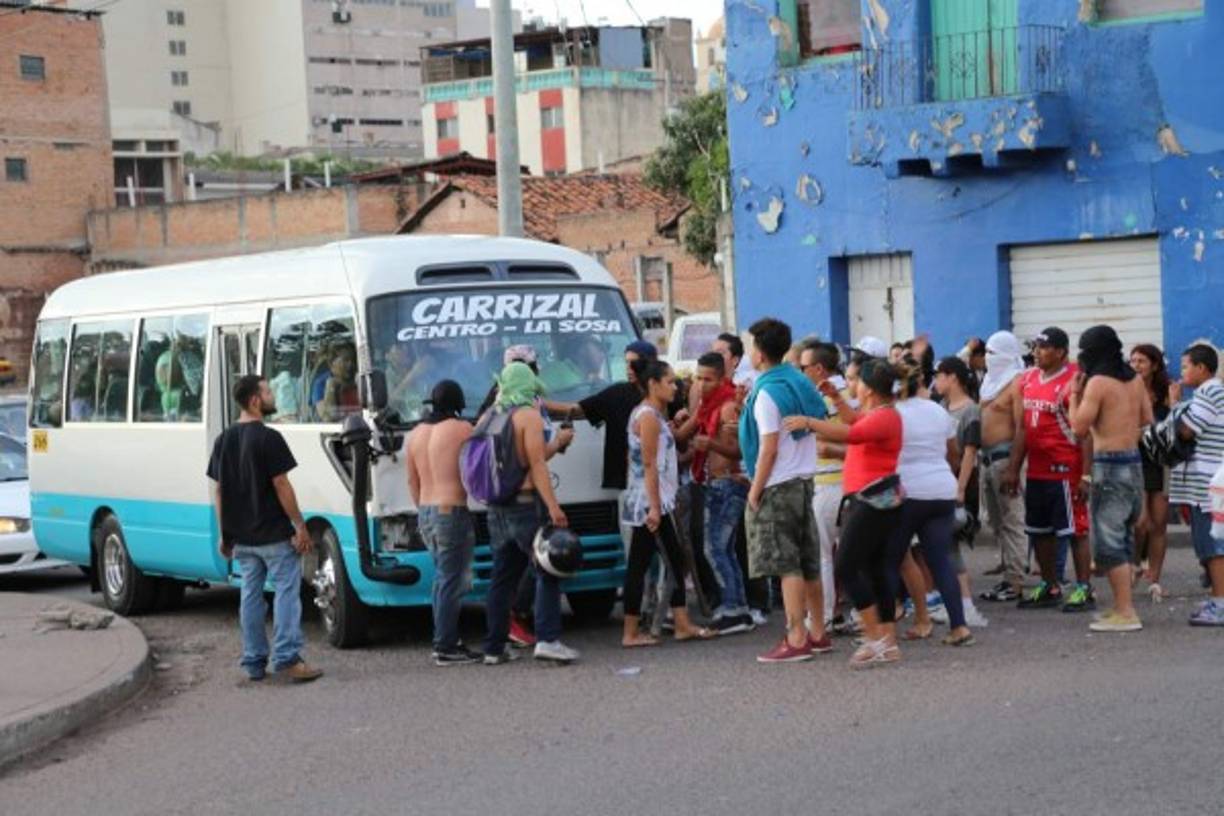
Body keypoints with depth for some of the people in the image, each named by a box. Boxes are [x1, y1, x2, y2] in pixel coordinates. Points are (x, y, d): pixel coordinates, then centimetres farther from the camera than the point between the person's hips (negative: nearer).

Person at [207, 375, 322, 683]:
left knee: (251, 594, 12)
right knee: (286, 591, -3)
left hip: (241, 537, 7)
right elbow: (282, 486, -14)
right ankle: (286, 658, -9)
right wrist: (300, 526, -9)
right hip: (274, 534, -7)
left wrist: (225, 534, 17)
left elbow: (218, 491, 11)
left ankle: (253, 662, 14)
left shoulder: (223, 440, 9)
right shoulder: (268, 438, -13)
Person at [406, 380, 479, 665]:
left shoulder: (415, 434, 11)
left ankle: (443, 642, 17)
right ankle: (446, 648, -6)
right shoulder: (462, 429, -9)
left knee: (442, 578, 16)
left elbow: (412, 482, 16)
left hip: (425, 514, 7)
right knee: (452, 582, -5)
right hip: (452, 512, -7)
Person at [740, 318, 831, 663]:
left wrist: (754, 490, -11)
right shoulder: (801, 384, 11)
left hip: (778, 486, -8)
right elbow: (816, 425, 15)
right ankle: (818, 634, 17)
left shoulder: (767, 393, -14)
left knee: (786, 564, -7)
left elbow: (769, 448, -17)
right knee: (808, 562, 12)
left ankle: (796, 639, -7)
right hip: (804, 479, 8)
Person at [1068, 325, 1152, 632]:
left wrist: (1075, 394, -2)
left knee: (1108, 542, -5)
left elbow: (1079, 427, -13)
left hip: (1109, 465, -8)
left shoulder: (1098, 383, -13)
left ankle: (1125, 613, -8)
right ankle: (1122, 606, 20)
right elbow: (1147, 421, 16)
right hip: (1134, 462, 8)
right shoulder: (1135, 381, 9)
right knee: (1123, 538, 15)